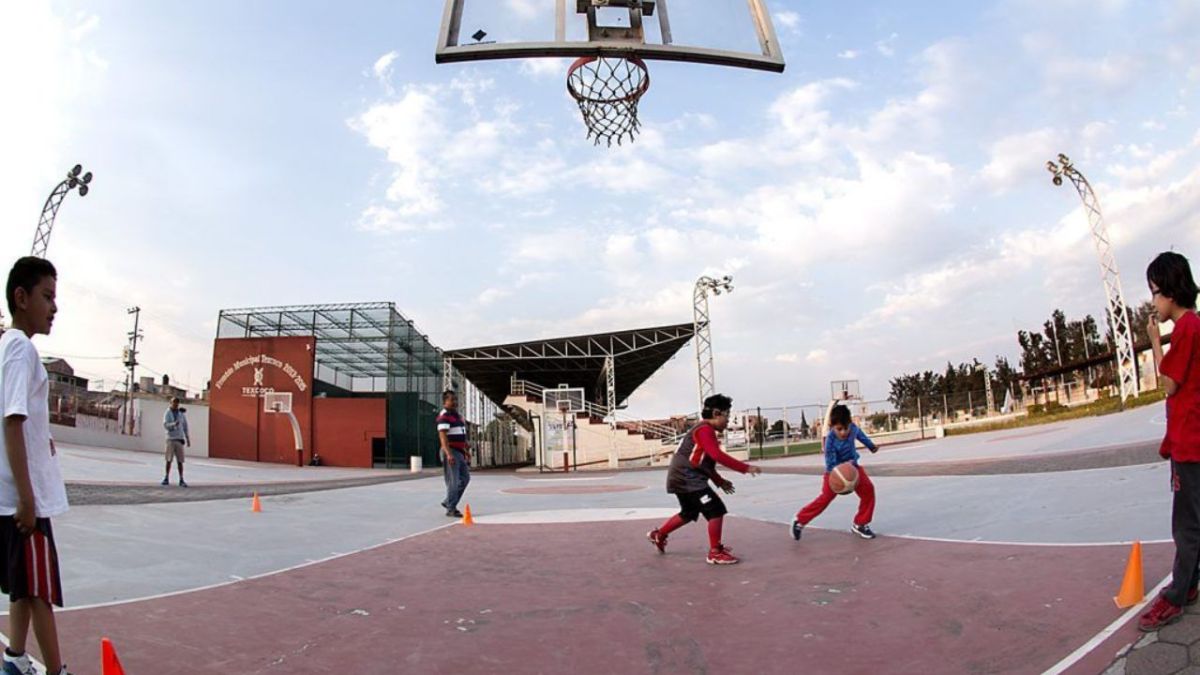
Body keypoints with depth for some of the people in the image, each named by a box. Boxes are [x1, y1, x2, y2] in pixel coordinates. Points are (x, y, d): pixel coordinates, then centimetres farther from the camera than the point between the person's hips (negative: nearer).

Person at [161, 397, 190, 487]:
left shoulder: (182, 413, 9)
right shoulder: (168, 413, 2)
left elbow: (185, 427, 12)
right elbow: (165, 425, -11)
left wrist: (188, 439, 10)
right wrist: (174, 424, -29)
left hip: (179, 439, 1)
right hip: (170, 438, -1)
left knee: (180, 460, -2)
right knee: (169, 459, 1)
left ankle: (181, 480, -2)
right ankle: (166, 478, 10)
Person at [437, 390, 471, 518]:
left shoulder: (458, 416, 17)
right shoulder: (444, 416, -12)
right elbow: (443, 436, -22)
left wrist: (467, 451, 24)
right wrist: (449, 454, -31)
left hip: (459, 452, 9)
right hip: (450, 452, -9)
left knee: (465, 478, 13)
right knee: (453, 481, -5)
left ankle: (448, 502, 24)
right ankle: (451, 509, 4)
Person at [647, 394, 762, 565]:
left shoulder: (705, 431, 17)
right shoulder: (705, 430, -16)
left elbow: (706, 462, 24)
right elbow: (718, 456, -28)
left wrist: (720, 481, 18)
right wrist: (745, 468, -26)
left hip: (683, 479, 11)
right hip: (687, 479, -11)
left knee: (689, 513, 26)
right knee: (716, 510, -10)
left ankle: (658, 535, 41)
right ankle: (715, 552, -3)